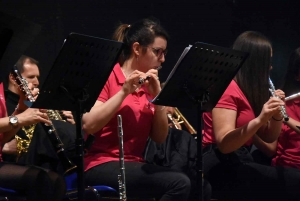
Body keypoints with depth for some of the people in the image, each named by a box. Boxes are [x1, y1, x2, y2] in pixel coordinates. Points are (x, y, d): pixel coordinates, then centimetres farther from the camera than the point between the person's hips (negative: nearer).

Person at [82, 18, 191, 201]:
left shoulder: (150, 86, 14)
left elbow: (160, 138, 5)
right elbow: (88, 125, -16)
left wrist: (158, 97, -7)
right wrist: (124, 92, -20)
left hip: (134, 165, 6)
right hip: (101, 165, -6)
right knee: (179, 183, -27)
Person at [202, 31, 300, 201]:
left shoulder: (252, 90, 15)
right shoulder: (228, 88, -11)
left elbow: (269, 138, 16)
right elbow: (224, 144, -21)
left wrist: (277, 114, -3)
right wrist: (260, 119, -31)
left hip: (240, 161, 9)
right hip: (221, 166, -9)